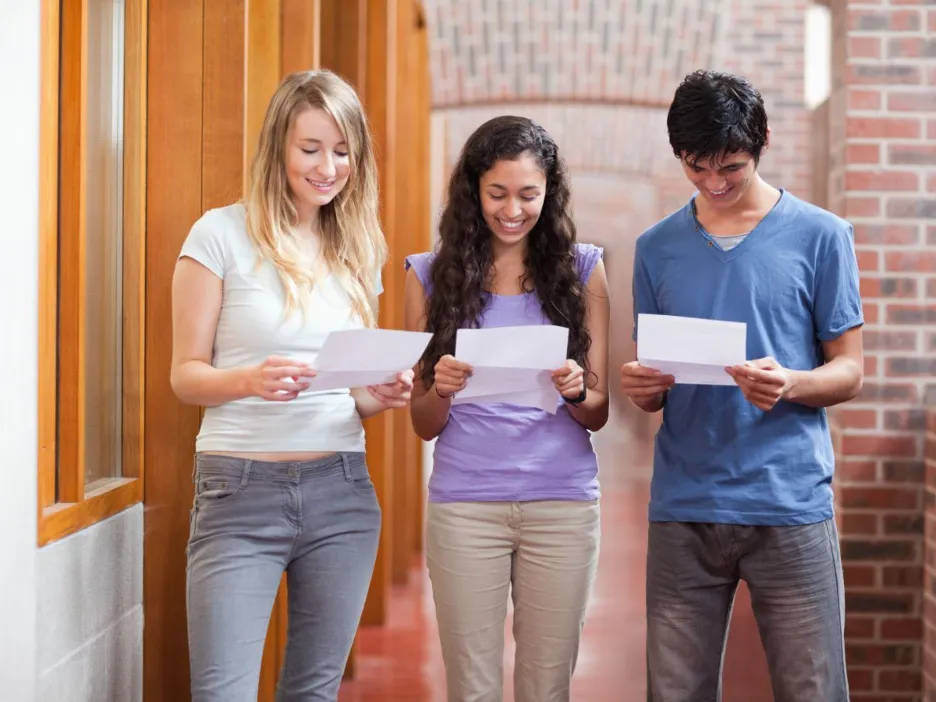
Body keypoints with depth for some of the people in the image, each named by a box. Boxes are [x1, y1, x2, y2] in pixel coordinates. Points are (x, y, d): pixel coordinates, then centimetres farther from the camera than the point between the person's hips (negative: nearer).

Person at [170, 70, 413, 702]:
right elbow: (187, 375, -3)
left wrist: (382, 395, -6)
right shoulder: (223, 234, -3)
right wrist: (251, 380, -23)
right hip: (241, 489, -4)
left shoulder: (360, 249, 11)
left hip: (341, 490, 4)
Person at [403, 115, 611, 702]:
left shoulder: (581, 269, 5)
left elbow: (597, 414, 5)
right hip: (465, 505, 0)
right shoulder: (433, 274, 5)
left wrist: (575, 392, -17)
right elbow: (425, 426, 6)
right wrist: (441, 391, -15)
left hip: (563, 504, 0)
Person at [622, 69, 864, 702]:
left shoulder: (821, 236, 2)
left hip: (791, 506, -2)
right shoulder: (658, 248, 10)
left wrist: (789, 385, -19)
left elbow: (848, 372, 3)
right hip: (683, 508, 2)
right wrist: (642, 387, -9)